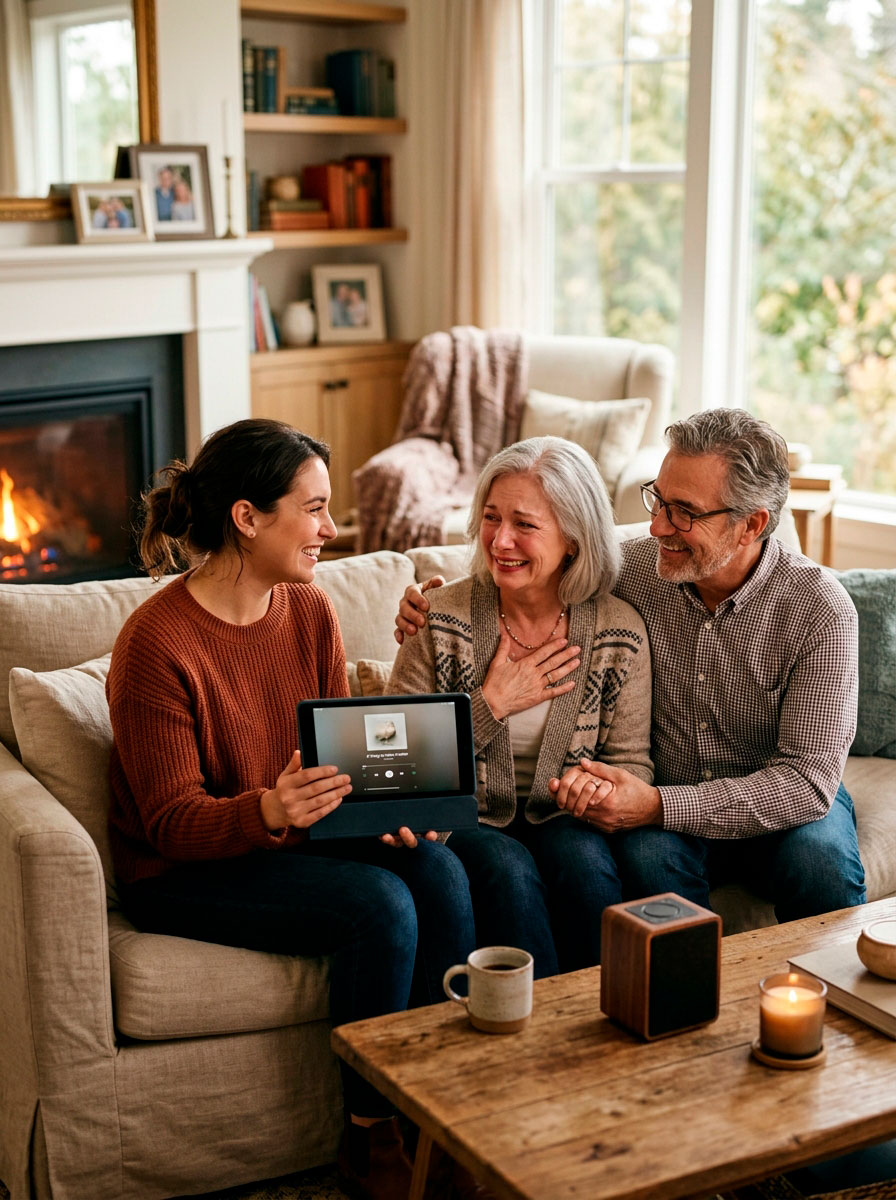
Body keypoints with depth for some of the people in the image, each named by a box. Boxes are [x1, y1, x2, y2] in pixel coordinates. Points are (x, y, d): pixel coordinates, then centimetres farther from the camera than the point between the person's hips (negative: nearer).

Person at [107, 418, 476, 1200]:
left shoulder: (310, 610, 0)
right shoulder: (156, 645, -21)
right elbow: (172, 822, -20)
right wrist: (270, 811, -41)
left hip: (293, 837, 6)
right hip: (183, 871, -6)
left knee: (440, 872, -21)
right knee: (379, 904, -27)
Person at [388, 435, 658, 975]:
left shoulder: (619, 631, -2)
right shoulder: (442, 620, -6)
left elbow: (633, 762, 2)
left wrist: (602, 784, -22)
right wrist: (490, 706, -14)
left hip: (564, 822, 1)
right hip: (465, 824, -1)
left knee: (583, 860, -31)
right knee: (508, 869, -32)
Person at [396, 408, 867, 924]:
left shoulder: (820, 608, -19)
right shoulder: (633, 568, -10)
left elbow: (809, 780, -23)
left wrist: (659, 805, -32)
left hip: (777, 804, -1)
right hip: (662, 798, 1)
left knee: (819, 858, -32)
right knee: (648, 855, -31)